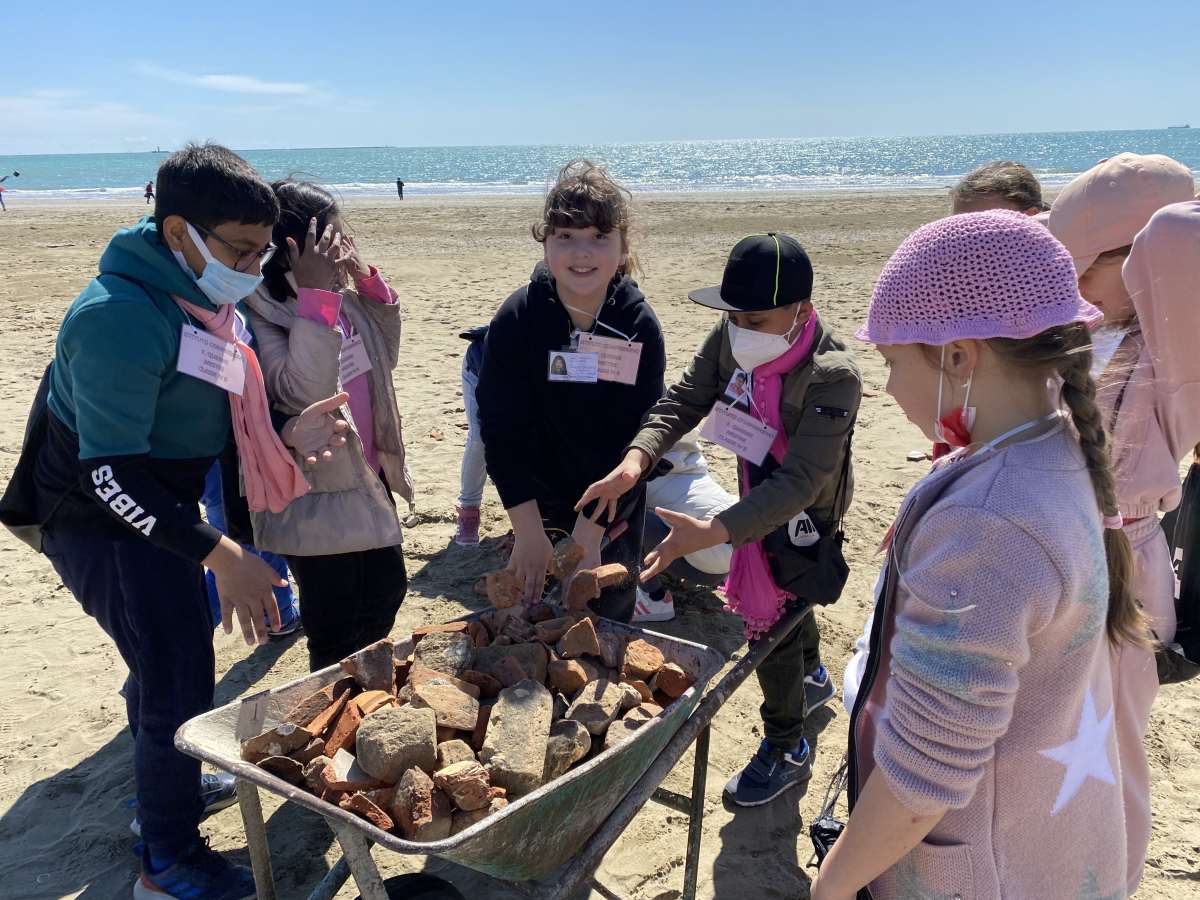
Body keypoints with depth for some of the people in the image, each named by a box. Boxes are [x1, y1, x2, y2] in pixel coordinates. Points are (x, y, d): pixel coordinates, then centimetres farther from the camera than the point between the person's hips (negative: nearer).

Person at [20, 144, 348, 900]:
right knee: (181, 683, -3)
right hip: (102, 525, -9)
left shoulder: (210, 303, 2)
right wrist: (222, 555, -31)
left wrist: (285, 435, -8)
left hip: (158, 512, 9)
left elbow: (215, 418, 11)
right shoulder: (121, 317, -27)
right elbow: (112, 475, -29)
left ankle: (168, 784, 49)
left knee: (173, 653, 24)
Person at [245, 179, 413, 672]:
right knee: (337, 638, 5)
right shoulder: (259, 314, -21)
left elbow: (384, 354, 14)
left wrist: (367, 278, 1)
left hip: (367, 479, 9)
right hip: (316, 498, -9)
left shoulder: (340, 299, 2)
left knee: (386, 593, 25)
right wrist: (316, 295, -34)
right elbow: (301, 390, -33)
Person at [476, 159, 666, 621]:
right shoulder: (517, 318, -15)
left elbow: (635, 438, -16)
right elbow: (501, 431, -16)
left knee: (610, 621, 14)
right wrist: (528, 532, -21)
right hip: (535, 509, 0)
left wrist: (589, 534, -21)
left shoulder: (640, 327, -15)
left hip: (614, 516, 0)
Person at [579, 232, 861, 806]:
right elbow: (682, 402, -14)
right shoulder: (729, 340, -17)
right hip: (759, 498, 7)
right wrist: (635, 460, -34)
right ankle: (812, 677, 58)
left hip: (803, 518, -7)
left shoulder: (833, 378, -36)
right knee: (786, 600, 28)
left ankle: (787, 749, 25)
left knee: (771, 621, 0)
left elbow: (798, 483, -42)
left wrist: (712, 533, -53)